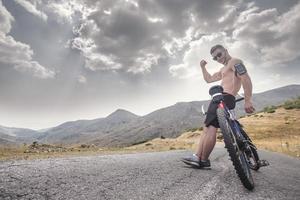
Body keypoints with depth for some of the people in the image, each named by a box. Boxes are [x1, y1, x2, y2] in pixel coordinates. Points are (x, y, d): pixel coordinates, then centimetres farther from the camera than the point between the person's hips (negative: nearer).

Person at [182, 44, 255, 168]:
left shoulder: (235, 61, -1)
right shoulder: (223, 69, 30)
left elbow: (246, 79, -15)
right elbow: (209, 79, 34)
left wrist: (248, 100, -24)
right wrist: (203, 67, 24)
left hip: (225, 98, -11)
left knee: (211, 129, -14)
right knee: (207, 128, 4)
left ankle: (203, 160, -8)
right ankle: (197, 156, 4)